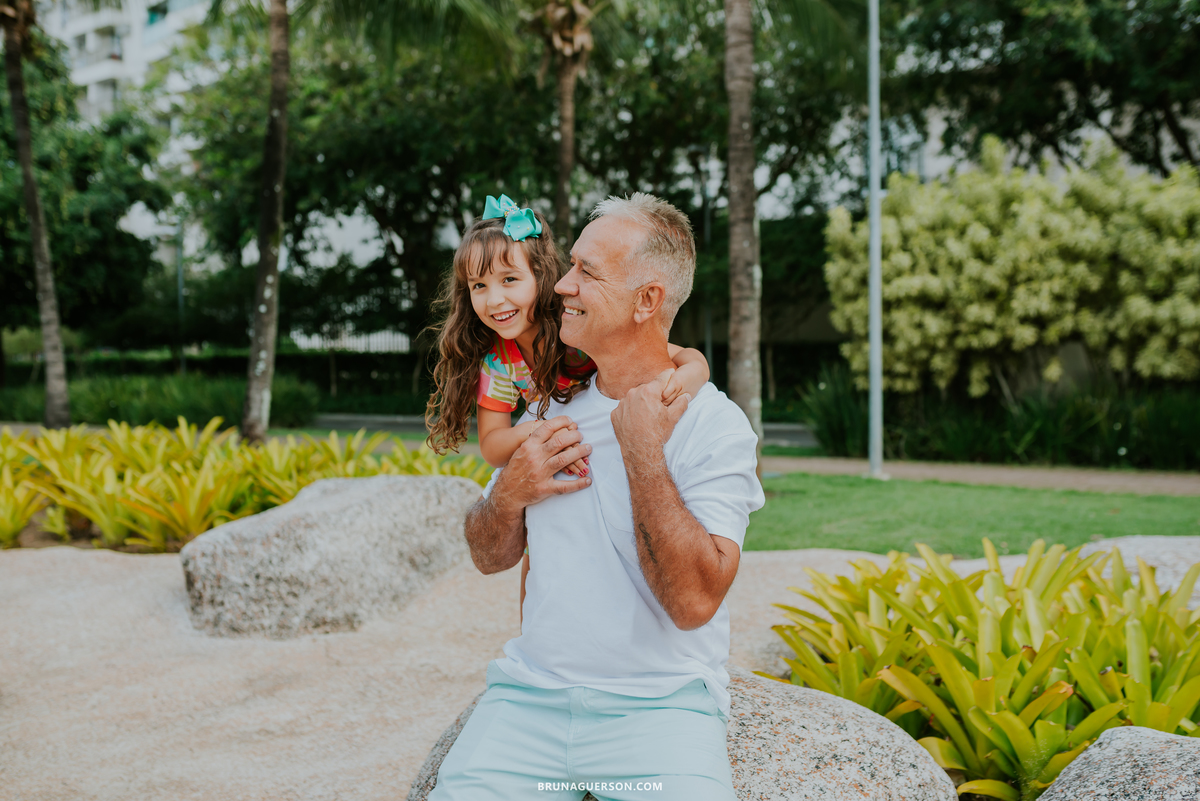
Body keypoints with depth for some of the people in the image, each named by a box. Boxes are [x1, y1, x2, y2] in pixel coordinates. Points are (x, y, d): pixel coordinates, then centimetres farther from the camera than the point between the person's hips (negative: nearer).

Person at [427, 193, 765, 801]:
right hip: (530, 691, 4)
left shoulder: (714, 424, -7)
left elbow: (694, 602, -19)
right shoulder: (552, 406, 10)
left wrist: (642, 450, -17)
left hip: (661, 705, -4)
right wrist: (508, 493, -4)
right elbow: (489, 557, 17)